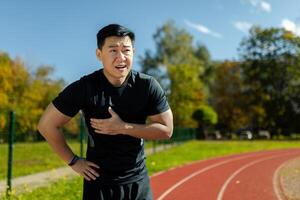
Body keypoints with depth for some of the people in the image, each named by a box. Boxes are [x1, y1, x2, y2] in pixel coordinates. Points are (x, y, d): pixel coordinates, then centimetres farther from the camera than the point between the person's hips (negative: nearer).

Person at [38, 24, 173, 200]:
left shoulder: (148, 86, -11)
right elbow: (47, 125, -8)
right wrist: (73, 161, -7)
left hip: (138, 181, 2)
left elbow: (166, 130, -9)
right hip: (99, 181, -1)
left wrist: (123, 128, -18)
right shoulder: (85, 88, -15)